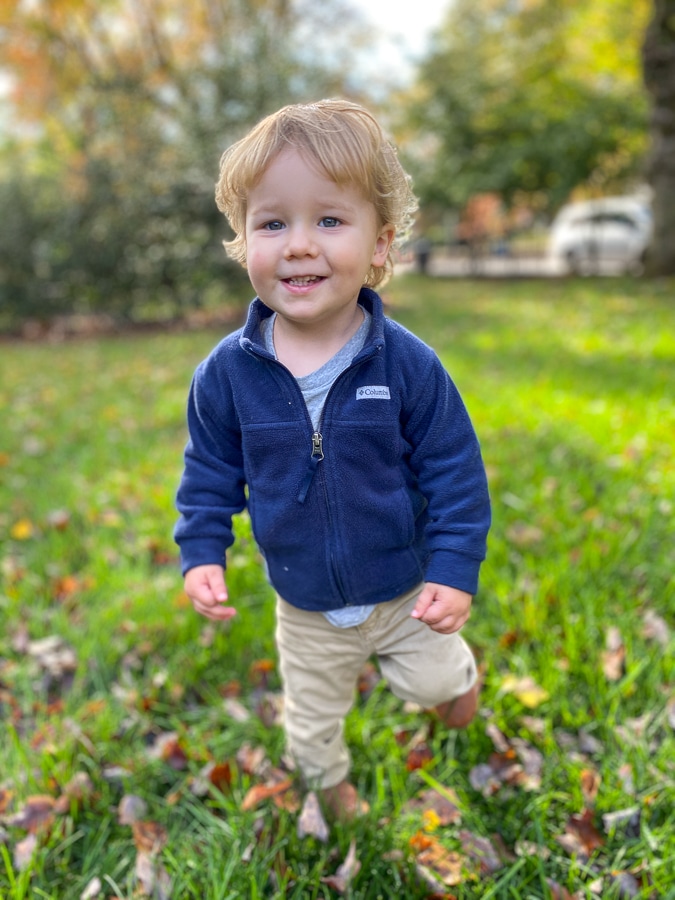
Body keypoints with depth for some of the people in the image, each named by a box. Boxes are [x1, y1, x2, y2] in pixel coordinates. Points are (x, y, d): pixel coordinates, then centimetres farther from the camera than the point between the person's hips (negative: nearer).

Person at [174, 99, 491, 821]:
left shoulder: (409, 365, -22)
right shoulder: (225, 374, -18)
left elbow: (454, 471, -13)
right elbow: (210, 475, -3)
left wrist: (456, 568, -17)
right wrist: (201, 553, -11)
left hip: (407, 592, -2)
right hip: (306, 609, 2)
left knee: (436, 683, 23)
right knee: (312, 719, 25)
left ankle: (457, 678, 61)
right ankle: (328, 781, 58)